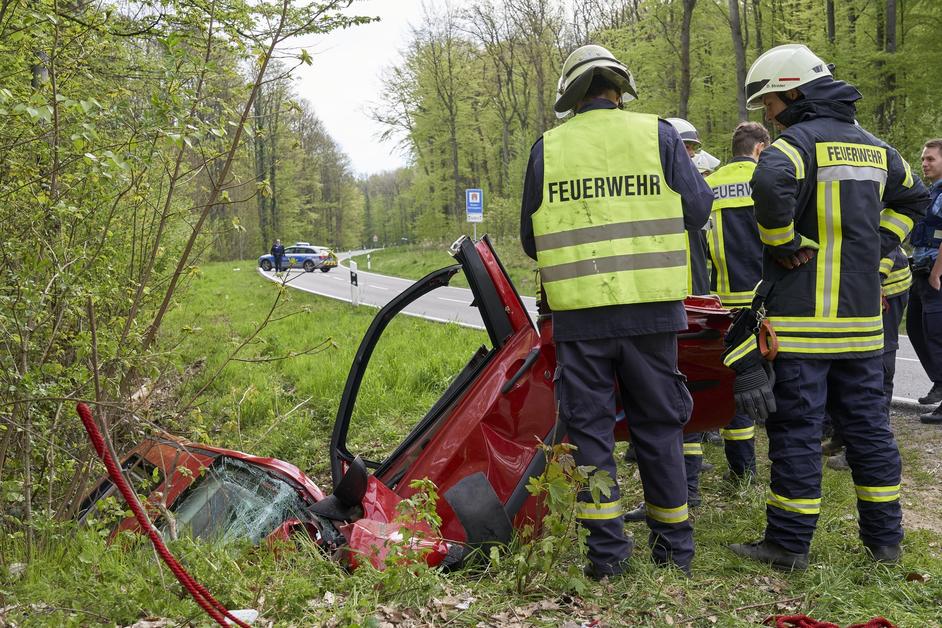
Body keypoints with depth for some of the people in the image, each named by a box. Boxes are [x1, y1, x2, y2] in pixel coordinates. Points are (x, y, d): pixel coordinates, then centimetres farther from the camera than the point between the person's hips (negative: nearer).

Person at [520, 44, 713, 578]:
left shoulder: (548, 147, 4)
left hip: (579, 313, 0)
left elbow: (531, 239, 8)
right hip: (650, 309, 0)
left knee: (589, 426, 9)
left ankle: (607, 551, 10)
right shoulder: (657, 134, 1)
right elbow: (698, 209, 0)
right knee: (658, 424, 12)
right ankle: (674, 546, 21)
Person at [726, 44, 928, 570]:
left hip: (803, 315, -7)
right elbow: (914, 196, 30)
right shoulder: (873, 146, 16)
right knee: (867, 423, 13)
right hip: (861, 315, 8)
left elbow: (771, 185, -31)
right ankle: (886, 538, 21)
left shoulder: (801, 140, -10)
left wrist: (783, 243, -16)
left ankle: (790, 543, 5)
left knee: (796, 427, -1)